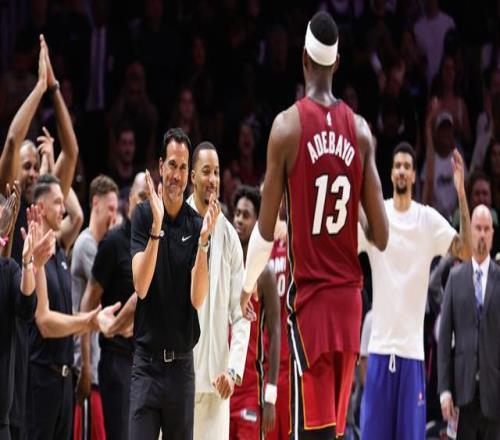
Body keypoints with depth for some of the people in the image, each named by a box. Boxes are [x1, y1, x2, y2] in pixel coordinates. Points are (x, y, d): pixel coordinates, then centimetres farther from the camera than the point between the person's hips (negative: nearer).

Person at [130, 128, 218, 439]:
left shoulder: (197, 224, 2)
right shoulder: (143, 215, -2)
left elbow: (198, 298, -9)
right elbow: (141, 286, -15)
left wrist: (204, 240, -22)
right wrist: (156, 228, -27)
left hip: (182, 364, 2)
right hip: (146, 362, -2)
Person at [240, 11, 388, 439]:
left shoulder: (288, 126, -8)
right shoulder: (360, 130, 2)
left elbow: (267, 230, -4)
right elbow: (381, 235, 2)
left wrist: (247, 285, 13)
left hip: (309, 296, -4)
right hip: (349, 296, 4)